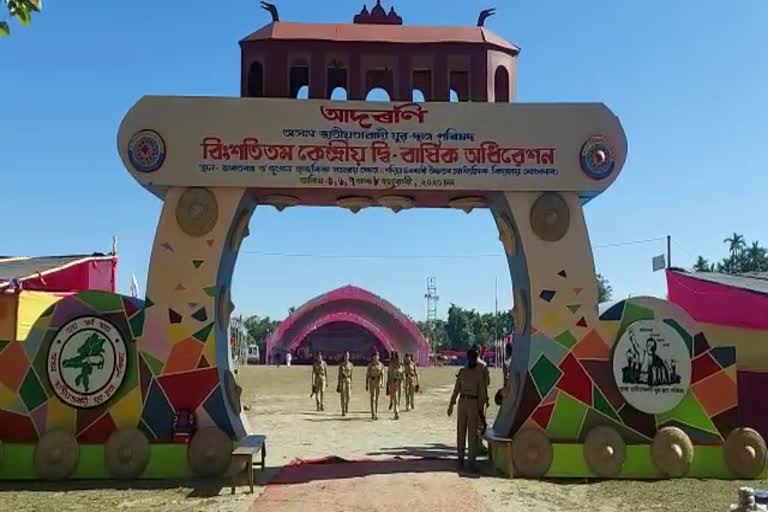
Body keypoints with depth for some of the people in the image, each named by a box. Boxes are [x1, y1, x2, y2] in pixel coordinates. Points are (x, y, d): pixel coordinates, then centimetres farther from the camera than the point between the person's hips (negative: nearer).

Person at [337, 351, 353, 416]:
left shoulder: (350, 364, 6)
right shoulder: (341, 364, -2)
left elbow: (351, 374, 10)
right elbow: (339, 374, -1)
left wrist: (351, 383, 7)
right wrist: (338, 384, -2)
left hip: (348, 381, 2)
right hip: (342, 381, -2)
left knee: (348, 396, -3)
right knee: (343, 396, -6)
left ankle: (346, 406, 30)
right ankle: (343, 411, 0)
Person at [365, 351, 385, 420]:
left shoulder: (381, 365, 1)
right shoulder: (370, 365, 1)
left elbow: (382, 374, -3)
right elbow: (367, 375, 3)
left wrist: (382, 383, -14)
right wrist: (366, 384, 1)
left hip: (378, 382, 1)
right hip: (371, 381, -1)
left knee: (377, 398, 7)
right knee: (372, 397, -8)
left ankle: (376, 413, 18)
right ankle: (373, 414, -11)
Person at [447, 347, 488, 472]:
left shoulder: (480, 372, -2)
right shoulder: (462, 371, 5)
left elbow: (482, 391, -3)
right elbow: (456, 389, 7)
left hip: (474, 403, -2)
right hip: (462, 402, 2)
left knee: (473, 433, 1)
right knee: (461, 431, 4)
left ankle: (472, 460, 5)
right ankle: (460, 458, 9)